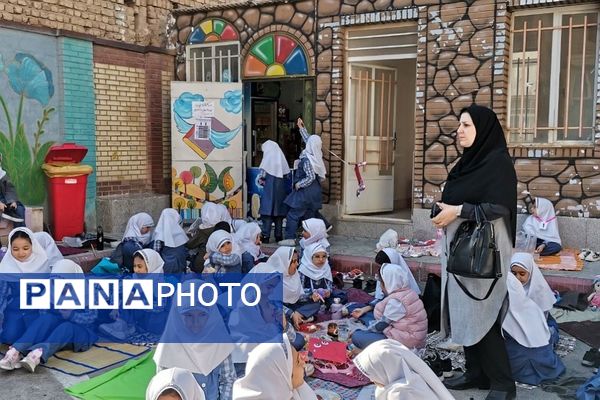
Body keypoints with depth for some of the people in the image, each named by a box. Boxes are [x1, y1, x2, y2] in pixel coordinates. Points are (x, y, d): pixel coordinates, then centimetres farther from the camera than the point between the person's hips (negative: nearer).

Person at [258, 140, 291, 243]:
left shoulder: (268, 157, -6)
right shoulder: (281, 157, 6)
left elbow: (262, 174, -11)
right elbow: (287, 174, 6)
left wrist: (260, 179, 7)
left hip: (269, 188, -5)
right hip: (281, 189, 5)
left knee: (267, 212, -2)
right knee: (279, 212, 11)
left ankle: (266, 236, -6)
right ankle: (279, 236, 14)